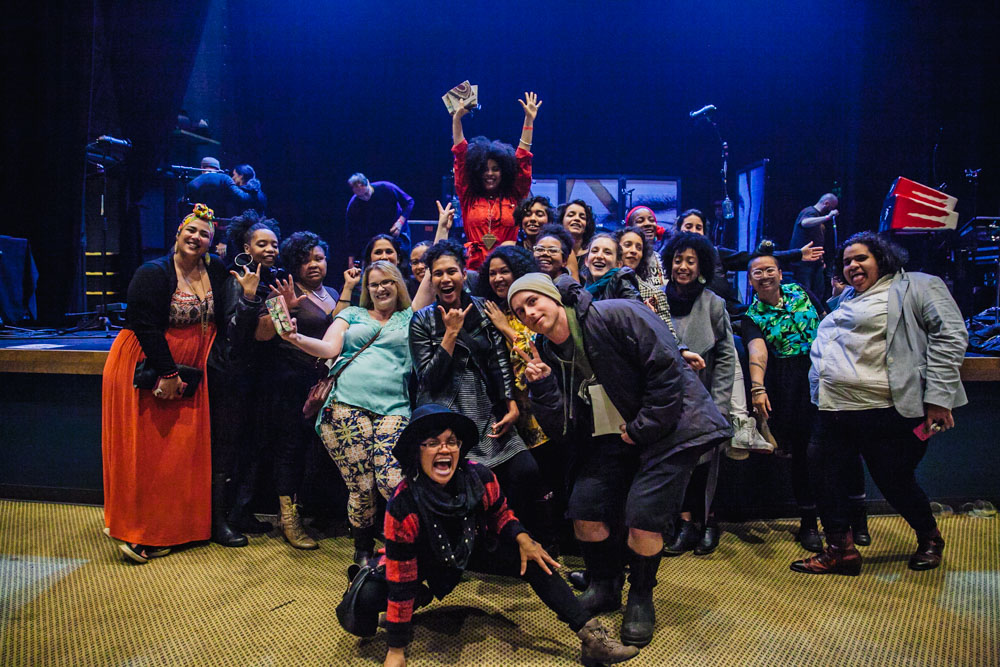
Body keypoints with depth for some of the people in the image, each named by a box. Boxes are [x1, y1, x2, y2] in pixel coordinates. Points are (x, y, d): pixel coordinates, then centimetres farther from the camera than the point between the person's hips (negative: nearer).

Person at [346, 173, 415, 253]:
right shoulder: (353, 206, -16)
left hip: (397, 234, -1)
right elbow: (351, 236, -12)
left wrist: (401, 221, -23)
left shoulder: (386, 188, -20)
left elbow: (409, 202, -9)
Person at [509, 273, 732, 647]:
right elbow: (558, 427, 0)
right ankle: (604, 588, 26)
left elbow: (666, 368, -19)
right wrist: (541, 384, -17)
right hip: (612, 436, 6)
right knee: (585, 513, -1)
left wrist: (641, 430, -15)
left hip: (666, 426, -6)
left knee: (642, 520, -15)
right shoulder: (548, 354, 1)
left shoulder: (616, 316, -18)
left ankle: (641, 599, 13)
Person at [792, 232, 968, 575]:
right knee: (830, 478, 3)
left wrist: (938, 396, -15)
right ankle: (840, 550, 15)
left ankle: (930, 537, 34)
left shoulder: (917, 287, 1)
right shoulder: (846, 299, 22)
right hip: (836, 411, 7)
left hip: (889, 412, -6)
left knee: (894, 482, 5)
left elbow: (950, 335, -9)